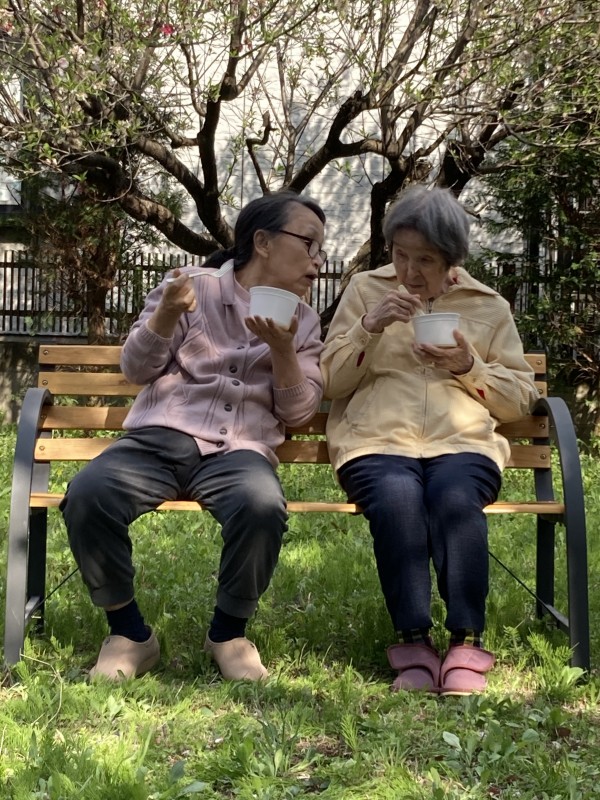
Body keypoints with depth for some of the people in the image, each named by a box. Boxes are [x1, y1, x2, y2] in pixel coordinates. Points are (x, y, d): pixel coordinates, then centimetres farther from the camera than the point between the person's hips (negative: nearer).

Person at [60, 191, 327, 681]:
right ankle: (130, 633, -9)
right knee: (87, 494, -32)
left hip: (242, 450, 1)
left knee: (262, 507, -36)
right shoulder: (193, 287, 9)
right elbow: (136, 369, 5)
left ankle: (229, 633, -8)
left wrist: (282, 348, -9)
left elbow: (298, 413, 8)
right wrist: (166, 314, -13)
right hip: (162, 437, -1)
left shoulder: (303, 321, 16)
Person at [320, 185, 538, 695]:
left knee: (455, 498, -35)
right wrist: (369, 327, -4)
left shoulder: (489, 306, 19)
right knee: (397, 497, -35)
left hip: (464, 441, 1)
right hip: (377, 440, 0)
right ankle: (413, 643, -29)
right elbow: (332, 383, 12)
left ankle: (467, 644, -28)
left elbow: (520, 399, 17)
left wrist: (470, 366, -1)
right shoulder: (365, 290, 18)